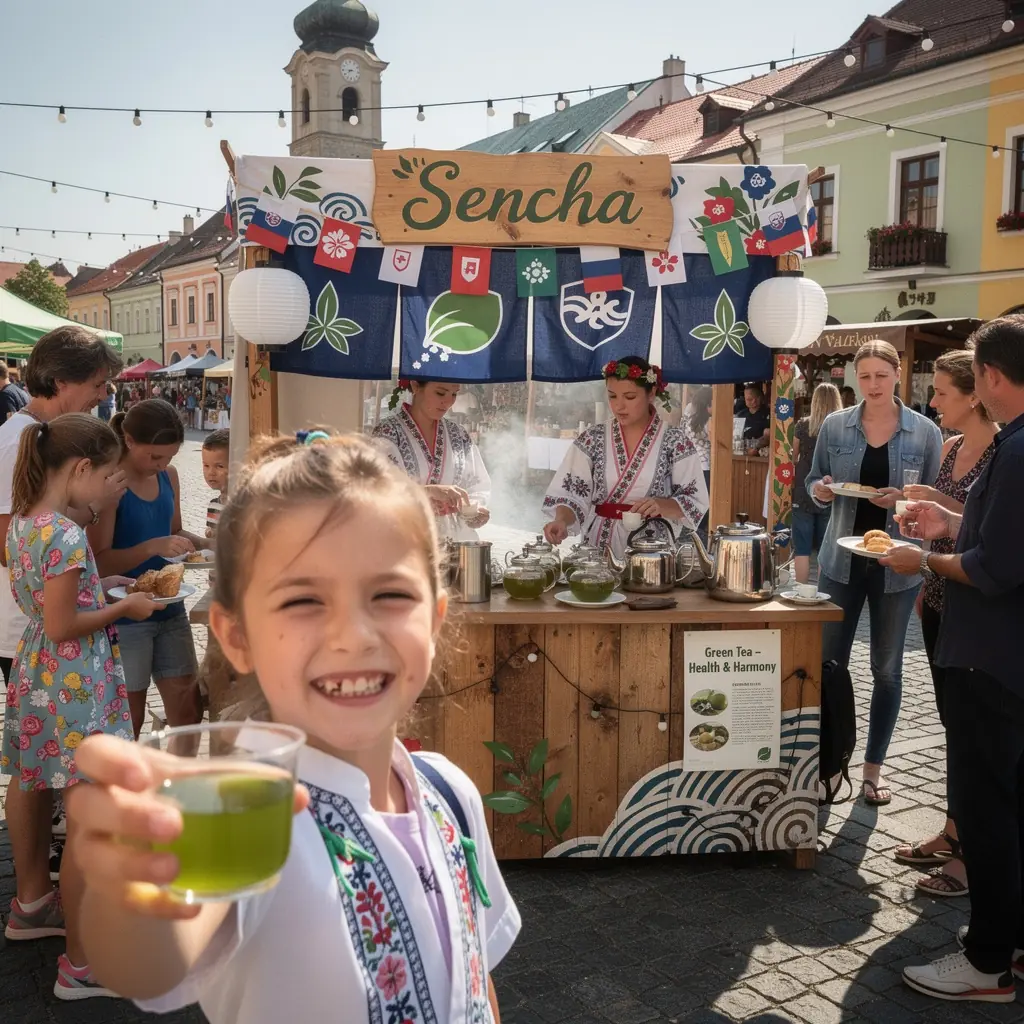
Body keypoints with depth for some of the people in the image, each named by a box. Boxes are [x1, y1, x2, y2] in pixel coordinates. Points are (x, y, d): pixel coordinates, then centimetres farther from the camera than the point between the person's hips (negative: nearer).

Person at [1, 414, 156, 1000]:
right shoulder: (67, 536, -25)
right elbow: (62, 627, -23)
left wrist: (105, 588, 10)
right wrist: (124, 608, -11)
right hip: (76, 689, -10)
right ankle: (81, 965, 9)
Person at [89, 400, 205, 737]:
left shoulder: (168, 476, 3)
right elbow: (100, 562, -20)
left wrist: (200, 542, -3)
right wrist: (153, 547, -33)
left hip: (170, 608, 6)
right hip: (125, 616, -6)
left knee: (188, 710, 11)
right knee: (128, 720, 8)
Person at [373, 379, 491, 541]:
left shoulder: (459, 436, 11)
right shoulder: (388, 433, -3)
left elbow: (478, 488, 16)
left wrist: (475, 509, -4)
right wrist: (430, 490, -27)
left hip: (455, 539, 4)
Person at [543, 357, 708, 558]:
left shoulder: (674, 442, 0)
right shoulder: (592, 440, 5)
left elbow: (696, 501, 1)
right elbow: (571, 494, 2)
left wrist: (661, 505, -16)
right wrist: (561, 520, -17)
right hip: (599, 548, 1)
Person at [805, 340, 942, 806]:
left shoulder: (925, 432, -3)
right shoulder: (834, 426, 1)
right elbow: (813, 482, 8)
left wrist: (905, 500, -19)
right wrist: (820, 490, -14)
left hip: (897, 565, -1)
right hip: (841, 560, 1)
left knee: (887, 668, 9)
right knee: (829, 663, 5)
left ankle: (874, 767, 23)